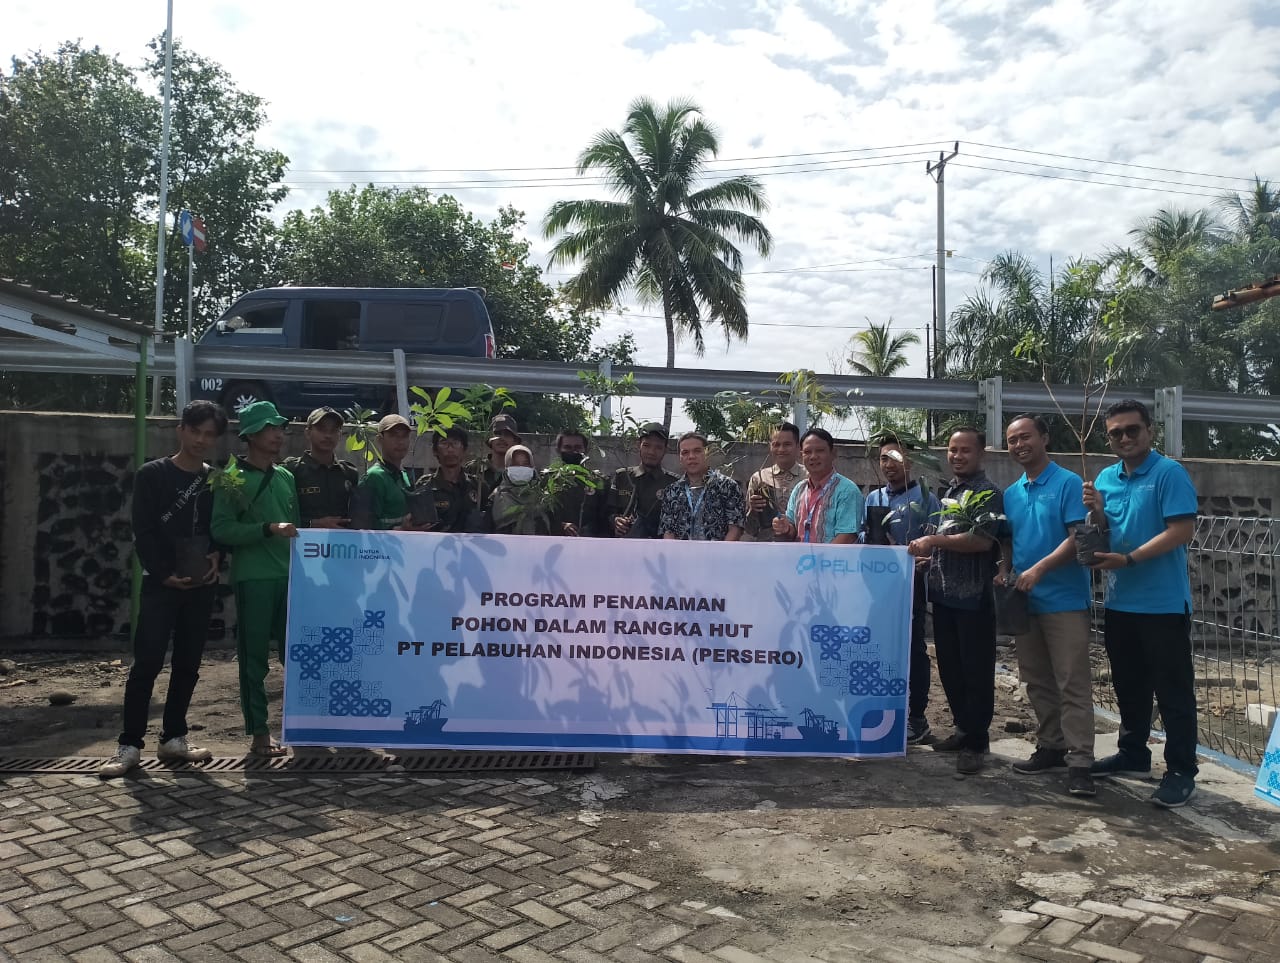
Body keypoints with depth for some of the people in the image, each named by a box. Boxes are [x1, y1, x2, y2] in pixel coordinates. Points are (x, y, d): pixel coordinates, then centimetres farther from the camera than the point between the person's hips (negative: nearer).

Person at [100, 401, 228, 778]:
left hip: (201, 584, 4)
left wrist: (218, 557, -6)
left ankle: (173, 738, 16)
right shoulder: (152, 475, 1)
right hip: (161, 582, -4)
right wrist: (164, 573, -12)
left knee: (188, 665, 7)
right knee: (147, 663, -8)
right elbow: (143, 532, -5)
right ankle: (129, 745, -1)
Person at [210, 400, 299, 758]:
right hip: (253, 578, -5)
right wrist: (268, 529, -19)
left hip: (290, 577, 5)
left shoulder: (286, 478, 15)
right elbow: (221, 530, -10)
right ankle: (259, 732, 10)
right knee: (254, 657, 1)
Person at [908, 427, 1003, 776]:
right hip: (943, 594, 8)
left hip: (973, 597, -8)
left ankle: (976, 742, 9)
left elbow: (982, 540, -22)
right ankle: (964, 729, 28)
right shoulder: (949, 491, 16)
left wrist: (934, 540, -19)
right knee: (950, 668, 15)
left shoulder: (986, 492, -9)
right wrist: (928, 553, 9)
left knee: (976, 672, 0)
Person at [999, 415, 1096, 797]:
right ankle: (1050, 748, 23)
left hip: (1064, 600, -7)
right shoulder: (1010, 493, 13)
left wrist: (1039, 569, -23)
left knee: (1072, 684, -5)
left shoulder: (1068, 483, -7)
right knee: (1038, 682, 13)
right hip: (1024, 601, 7)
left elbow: (1079, 538, -14)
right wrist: (1004, 572, -1)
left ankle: (1079, 762, -2)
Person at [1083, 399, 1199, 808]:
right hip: (1119, 602, 7)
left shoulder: (1169, 473, -10)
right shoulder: (1106, 478, 10)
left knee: (1173, 690, 1)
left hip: (1163, 603, -7)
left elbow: (1182, 530, -18)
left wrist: (1129, 559, -22)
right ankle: (1133, 753, 30)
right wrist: (1096, 512, -6)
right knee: (1128, 686, 17)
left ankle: (1181, 771, 10)